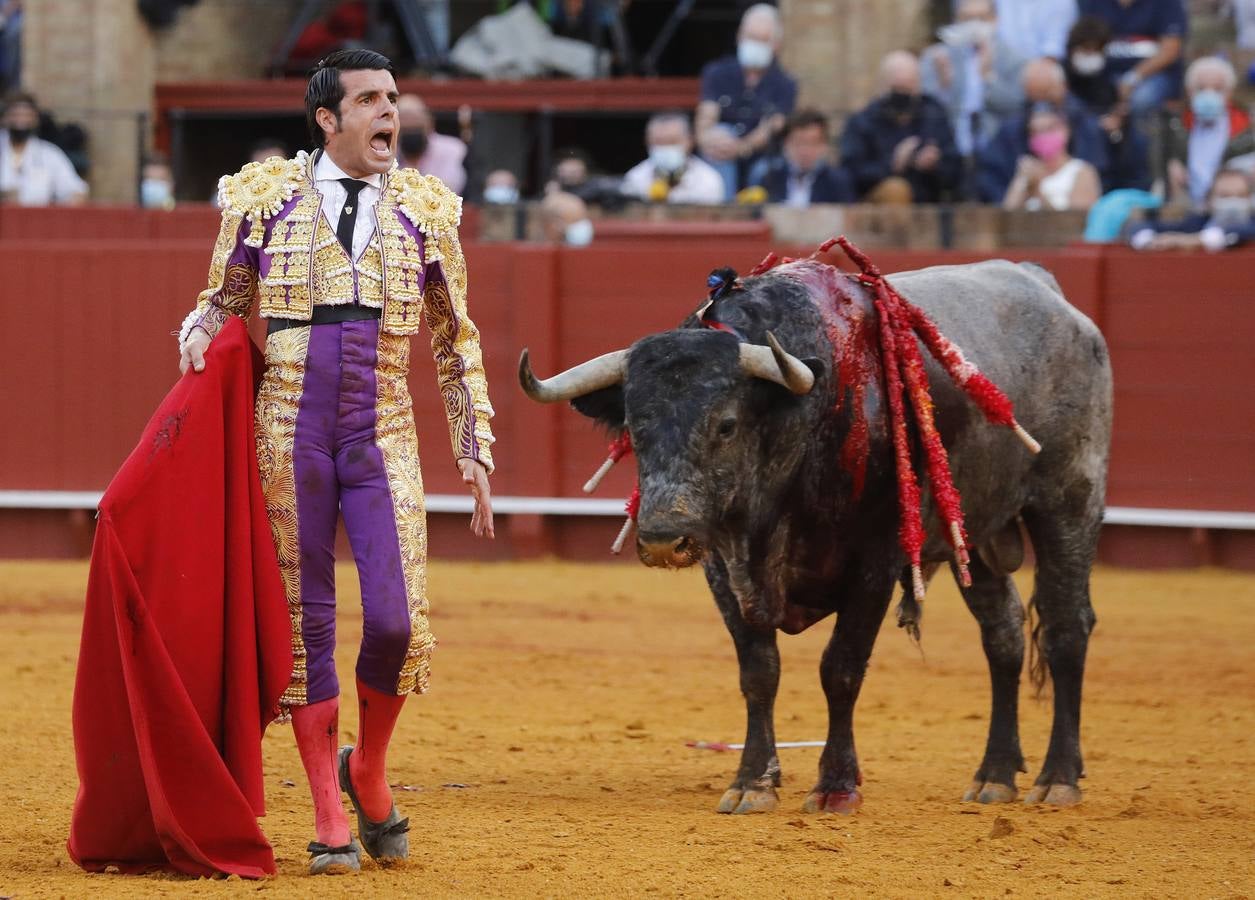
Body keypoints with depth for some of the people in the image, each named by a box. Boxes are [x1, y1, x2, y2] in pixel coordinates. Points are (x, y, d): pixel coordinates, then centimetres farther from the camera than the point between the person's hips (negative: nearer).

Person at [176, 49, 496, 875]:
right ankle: (330, 821, 10)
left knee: (396, 620, -11)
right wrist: (199, 335, -9)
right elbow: (223, 301, 15)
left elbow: (457, 342, 14)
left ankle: (370, 772, 16)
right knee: (307, 620, 2)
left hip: (381, 435, 1)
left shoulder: (425, 210, 7)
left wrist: (475, 452, 10)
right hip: (290, 431, -1)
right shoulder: (266, 199, 3)